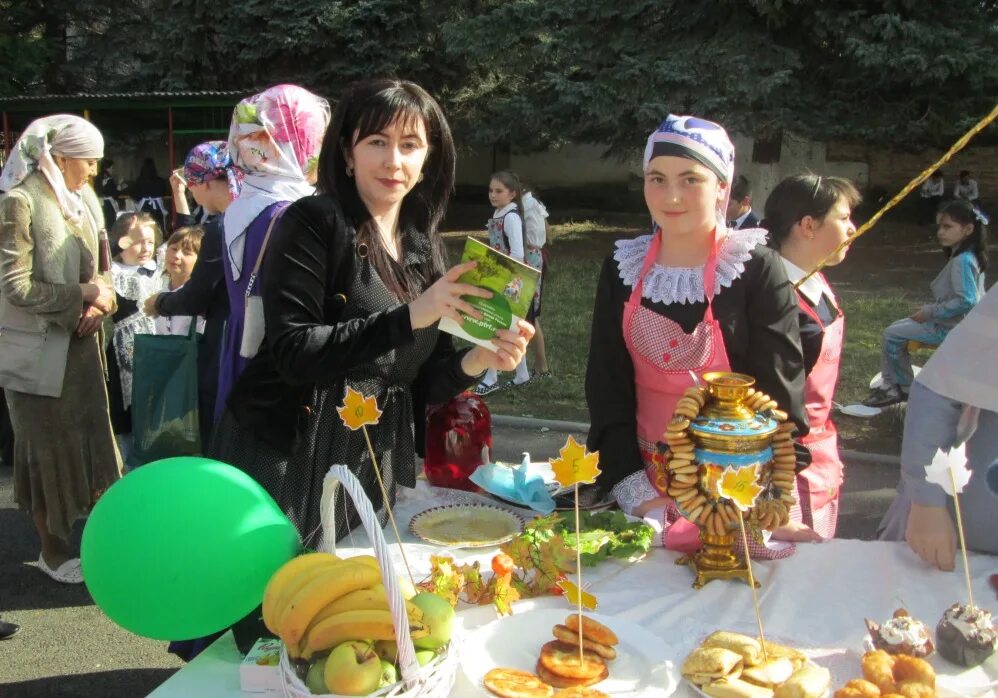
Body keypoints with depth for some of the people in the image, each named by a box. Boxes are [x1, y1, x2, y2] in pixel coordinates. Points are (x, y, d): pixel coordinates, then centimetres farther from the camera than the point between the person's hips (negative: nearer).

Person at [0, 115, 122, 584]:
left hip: (81, 344, 6)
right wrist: (84, 294, -17)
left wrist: (100, 303, -8)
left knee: (90, 438, 14)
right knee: (48, 448, 8)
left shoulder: (85, 199, 3)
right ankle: (53, 548, 26)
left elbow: (101, 265, 11)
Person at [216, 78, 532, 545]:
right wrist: (408, 317, -23)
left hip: (376, 469, 5)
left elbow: (420, 383, 9)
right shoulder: (313, 223, -8)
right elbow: (293, 353, -19)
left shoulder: (426, 248, 8)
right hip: (290, 463, -5)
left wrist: (477, 361, -10)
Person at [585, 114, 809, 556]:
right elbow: (607, 387, -1)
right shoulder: (622, 268, -1)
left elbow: (779, 398, -11)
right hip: (647, 477, 3)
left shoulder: (757, 270, -11)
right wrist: (635, 493, -10)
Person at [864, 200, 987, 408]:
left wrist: (930, 312, -19)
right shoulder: (968, 257, 8)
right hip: (952, 322, 10)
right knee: (898, 329, 17)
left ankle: (901, 387, 11)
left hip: (949, 328, -10)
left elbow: (966, 301, -29)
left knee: (892, 335, -6)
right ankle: (896, 385, 23)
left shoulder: (962, 261, -22)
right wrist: (930, 309, 9)